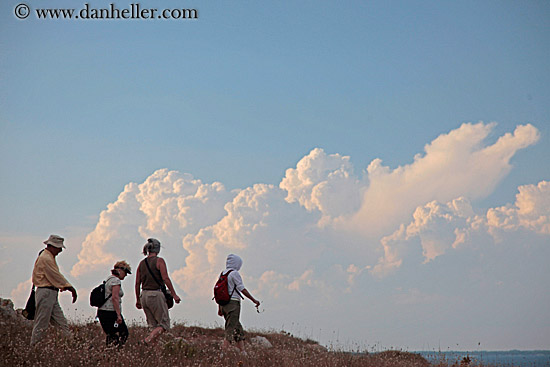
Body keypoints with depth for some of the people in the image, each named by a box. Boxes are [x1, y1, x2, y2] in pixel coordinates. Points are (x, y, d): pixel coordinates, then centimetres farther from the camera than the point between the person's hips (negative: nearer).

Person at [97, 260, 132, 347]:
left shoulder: (108, 279, 20)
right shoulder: (116, 281, -9)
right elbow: (114, 298, -18)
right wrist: (118, 315, -20)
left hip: (102, 311, 9)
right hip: (111, 312, -9)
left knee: (111, 335, 11)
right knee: (123, 334, -7)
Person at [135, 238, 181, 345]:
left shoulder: (142, 263, 10)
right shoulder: (159, 261, -7)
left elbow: (137, 283, 10)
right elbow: (166, 279, -15)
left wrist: (138, 300, 18)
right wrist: (174, 294, -13)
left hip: (144, 295, 6)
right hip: (156, 295, -6)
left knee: (155, 325, 14)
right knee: (164, 324, 0)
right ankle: (147, 340, -20)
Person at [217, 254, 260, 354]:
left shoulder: (223, 273, 13)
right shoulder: (234, 273, -9)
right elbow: (242, 289, -12)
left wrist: (219, 308, 20)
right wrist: (254, 300, -6)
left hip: (224, 304, 8)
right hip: (233, 303, -8)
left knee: (238, 328, 13)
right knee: (231, 330, -9)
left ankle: (242, 351, 13)